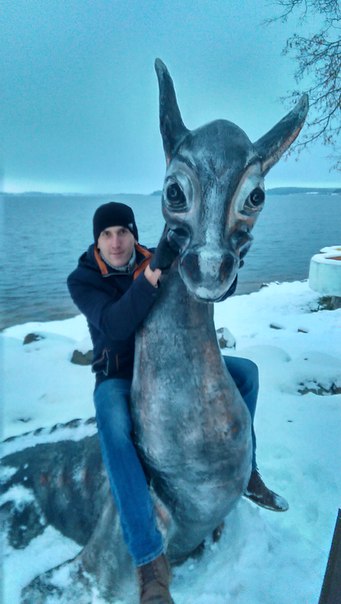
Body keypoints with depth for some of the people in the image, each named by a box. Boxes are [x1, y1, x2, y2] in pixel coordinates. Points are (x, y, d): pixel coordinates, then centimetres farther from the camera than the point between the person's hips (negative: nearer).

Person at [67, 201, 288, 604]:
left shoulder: (158, 259, -7)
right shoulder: (82, 280, -15)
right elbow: (114, 325, -35)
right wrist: (155, 271, -47)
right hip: (118, 377, -3)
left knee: (245, 371, -5)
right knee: (113, 427, -37)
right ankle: (150, 559, -26)